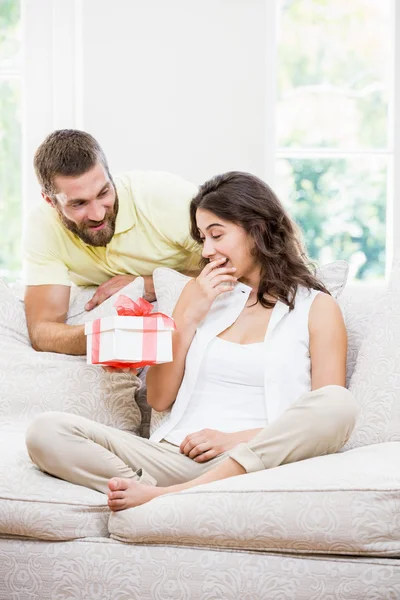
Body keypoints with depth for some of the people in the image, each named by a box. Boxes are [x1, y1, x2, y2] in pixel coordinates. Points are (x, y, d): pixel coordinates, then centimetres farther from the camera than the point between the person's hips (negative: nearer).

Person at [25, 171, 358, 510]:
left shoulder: (316, 307, 10)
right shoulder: (200, 293, 22)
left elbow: (328, 414, -1)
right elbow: (159, 399, 17)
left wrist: (237, 439, -12)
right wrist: (190, 317, 6)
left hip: (256, 461, -3)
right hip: (177, 456, 3)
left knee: (340, 404, -34)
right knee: (47, 432, -18)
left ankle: (165, 496, -37)